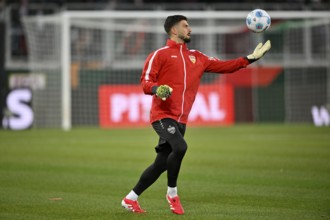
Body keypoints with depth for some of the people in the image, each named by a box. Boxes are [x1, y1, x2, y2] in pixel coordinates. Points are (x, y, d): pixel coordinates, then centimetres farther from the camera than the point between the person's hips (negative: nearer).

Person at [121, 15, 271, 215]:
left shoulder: (196, 57, 18)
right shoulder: (160, 54, 1)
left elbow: (224, 66, 18)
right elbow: (145, 82, -4)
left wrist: (251, 58, 10)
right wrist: (157, 89, -25)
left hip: (180, 120, 6)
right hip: (163, 115, -6)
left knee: (161, 164, 6)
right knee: (180, 147, -28)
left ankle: (131, 199, 19)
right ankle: (172, 193, -9)